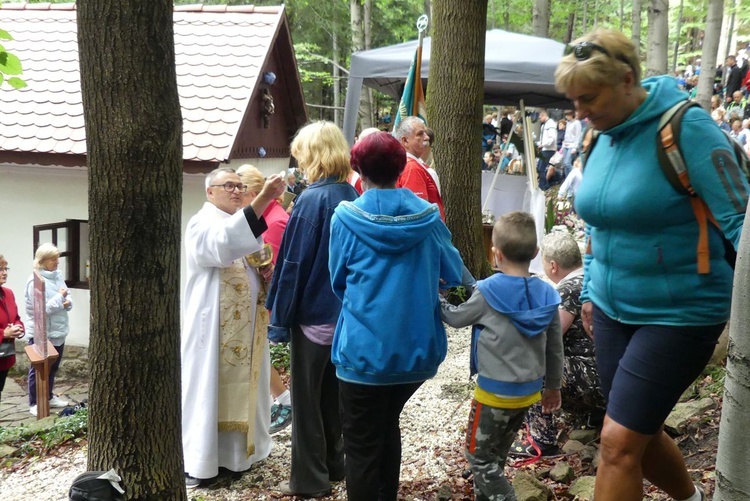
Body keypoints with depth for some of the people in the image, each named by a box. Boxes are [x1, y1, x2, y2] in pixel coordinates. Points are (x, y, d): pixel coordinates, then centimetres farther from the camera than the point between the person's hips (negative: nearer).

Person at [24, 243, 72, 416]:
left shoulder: (58, 275, 3)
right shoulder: (35, 281, -20)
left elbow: (67, 297, 9)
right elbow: (41, 308, -25)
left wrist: (67, 303, -13)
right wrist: (60, 297, -19)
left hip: (58, 330, 7)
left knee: (53, 367, 20)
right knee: (38, 369, 7)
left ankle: (49, 397, 36)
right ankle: (34, 403, 19)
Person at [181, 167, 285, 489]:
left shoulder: (242, 221, 17)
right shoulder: (202, 224, -10)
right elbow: (224, 245, -34)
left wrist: (266, 272, -1)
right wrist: (263, 199, -42)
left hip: (246, 325, 8)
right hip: (214, 326, -8)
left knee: (241, 385, 12)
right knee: (210, 386, -4)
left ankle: (238, 450, 22)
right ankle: (198, 462, 3)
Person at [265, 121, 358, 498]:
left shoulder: (312, 200, -19)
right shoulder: (352, 197, 4)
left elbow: (294, 263, -17)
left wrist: (280, 317, -10)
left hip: (313, 312, -7)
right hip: (345, 311, 7)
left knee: (306, 399, 5)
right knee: (333, 393, 19)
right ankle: (333, 465, 32)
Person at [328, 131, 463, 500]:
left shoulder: (346, 218, -10)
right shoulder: (428, 216, -3)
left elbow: (338, 281, 3)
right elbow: (453, 276, 9)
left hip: (364, 350, -4)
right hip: (417, 348, 4)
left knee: (362, 445, 9)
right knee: (388, 427, 26)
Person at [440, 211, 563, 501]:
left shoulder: (488, 291, -18)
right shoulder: (547, 294, -4)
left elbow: (456, 318, -1)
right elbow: (555, 347, 5)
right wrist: (553, 386, 18)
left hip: (494, 392, -6)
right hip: (529, 392, 6)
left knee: (479, 457, 8)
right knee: (496, 455, 23)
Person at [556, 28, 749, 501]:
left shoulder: (686, 126, -18)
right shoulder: (603, 137, 3)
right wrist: (591, 291, 17)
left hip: (678, 314, -7)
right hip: (614, 309, 7)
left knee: (620, 441, -8)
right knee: (640, 433, 18)